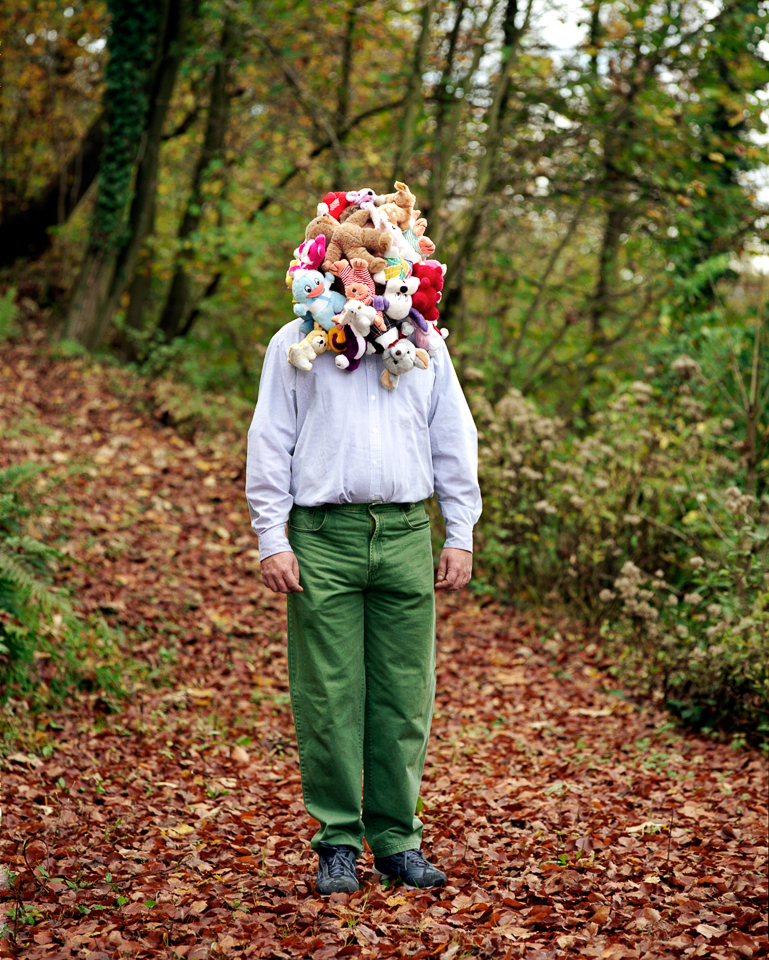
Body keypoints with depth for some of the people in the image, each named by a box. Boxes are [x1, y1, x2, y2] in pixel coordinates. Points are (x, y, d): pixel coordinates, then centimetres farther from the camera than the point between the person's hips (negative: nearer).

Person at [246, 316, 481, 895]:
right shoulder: (295, 343, 9)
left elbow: (454, 441, 16)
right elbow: (269, 442, 5)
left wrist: (460, 536, 9)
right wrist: (272, 539, -4)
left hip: (406, 536, 2)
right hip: (324, 537, -2)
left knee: (404, 695, 3)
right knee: (329, 696, -1)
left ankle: (397, 840, 13)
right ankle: (338, 841, 9)